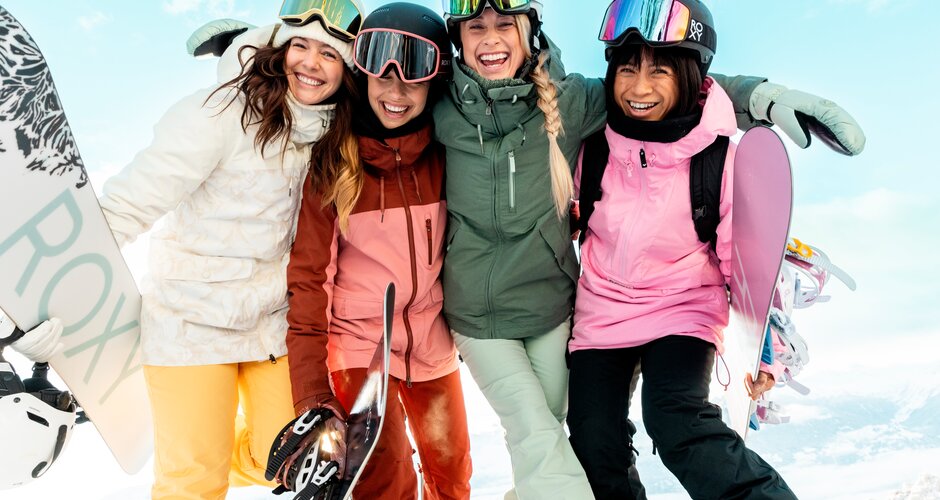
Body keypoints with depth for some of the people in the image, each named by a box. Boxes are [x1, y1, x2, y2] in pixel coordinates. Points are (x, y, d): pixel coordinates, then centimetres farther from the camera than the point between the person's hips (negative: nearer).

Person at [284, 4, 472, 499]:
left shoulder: (444, 156, -8)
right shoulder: (332, 162, -14)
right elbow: (308, 277, -14)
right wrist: (313, 396, -20)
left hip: (432, 342, 3)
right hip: (359, 342, -3)